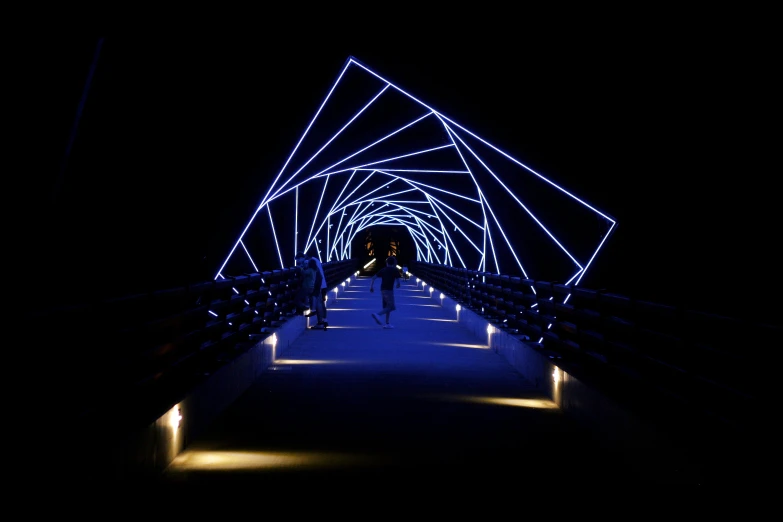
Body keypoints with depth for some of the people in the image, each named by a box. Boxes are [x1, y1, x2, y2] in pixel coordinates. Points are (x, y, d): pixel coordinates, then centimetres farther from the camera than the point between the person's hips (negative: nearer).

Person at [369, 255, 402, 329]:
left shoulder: (383, 270, 15)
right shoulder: (395, 270, 1)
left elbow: (373, 278, 7)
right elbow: (398, 281, -2)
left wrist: (371, 287, 7)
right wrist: (398, 285, 20)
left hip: (383, 290, 7)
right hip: (389, 290, -7)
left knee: (387, 307, 14)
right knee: (391, 307, -6)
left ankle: (387, 324, 11)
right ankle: (378, 315, -26)